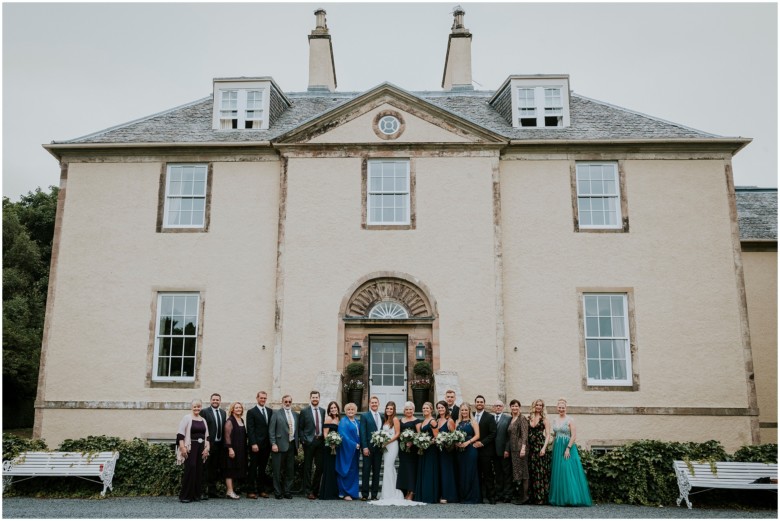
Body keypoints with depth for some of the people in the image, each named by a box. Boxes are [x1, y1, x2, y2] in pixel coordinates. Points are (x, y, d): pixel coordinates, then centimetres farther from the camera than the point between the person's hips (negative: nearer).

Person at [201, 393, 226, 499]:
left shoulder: (223, 413, 14)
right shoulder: (205, 412, -5)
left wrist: (225, 443, 8)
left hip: (220, 444, 6)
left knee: (216, 468, 11)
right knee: (207, 468, -3)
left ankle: (212, 490, 20)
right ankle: (204, 491, 2)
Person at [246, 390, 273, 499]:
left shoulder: (270, 411, 13)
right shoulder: (251, 412, -1)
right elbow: (250, 429, -7)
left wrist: (272, 442, 4)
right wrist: (253, 444, -14)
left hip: (266, 444, 5)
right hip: (256, 444, -4)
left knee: (263, 468, 9)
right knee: (253, 468, 0)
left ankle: (261, 490, 14)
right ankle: (251, 491, 4)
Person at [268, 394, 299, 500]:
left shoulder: (296, 415, 14)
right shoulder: (276, 414, 0)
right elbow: (271, 430, -4)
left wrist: (297, 443, 10)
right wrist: (273, 444, -11)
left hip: (292, 445, 4)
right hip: (280, 446, -4)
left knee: (290, 470, 8)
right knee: (278, 471, 2)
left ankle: (287, 492, 17)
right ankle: (278, 493, 10)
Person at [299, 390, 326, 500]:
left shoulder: (323, 411, 11)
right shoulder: (304, 411, 0)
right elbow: (301, 428, 0)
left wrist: (324, 439, 3)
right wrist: (303, 440, -9)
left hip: (320, 441, 4)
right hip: (309, 441, -4)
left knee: (320, 467, 6)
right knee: (308, 467, 1)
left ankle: (315, 490, 18)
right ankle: (308, 491, 7)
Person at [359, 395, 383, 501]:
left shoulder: (382, 417, 13)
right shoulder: (364, 416, 1)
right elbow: (362, 433, -5)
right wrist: (364, 447, -13)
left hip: (379, 448, 4)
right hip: (368, 447, -4)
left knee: (377, 472, 6)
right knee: (366, 471, -1)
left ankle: (374, 495, 12)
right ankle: (364, 494, 5)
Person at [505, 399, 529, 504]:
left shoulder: (522, 419, -6)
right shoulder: (510, 420, 16)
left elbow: (524, 434, -14)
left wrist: (523, 448, -23)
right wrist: (506, 449, 16)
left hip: (520, 448, -8)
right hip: (512, 449, 8)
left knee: (521, 471, -5)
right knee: (515, 472, 10)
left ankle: (524, 497, -1)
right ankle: (518, 495, 16)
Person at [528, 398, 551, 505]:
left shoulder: (544, 419, 3)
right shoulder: (529, 418, 11)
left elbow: (548, 435, -2)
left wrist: (544, 448, -14)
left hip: (540, 446, -3)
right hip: (530, 447, 3)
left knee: (540, 471, -6)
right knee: (531, 472, 3)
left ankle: (541, 498, -3)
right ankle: (532, 497, 8)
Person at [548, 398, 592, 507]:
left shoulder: (570, 420, -6)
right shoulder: (555, 421, 12)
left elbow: (574, 436, -12)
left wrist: (568, 448, -19)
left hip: (568, 447, -6)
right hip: (557, 448, 6)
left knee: (568, 472, -10)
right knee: (558, 472, 6)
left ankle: (570, 498, -4)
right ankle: (560, 498, 11)